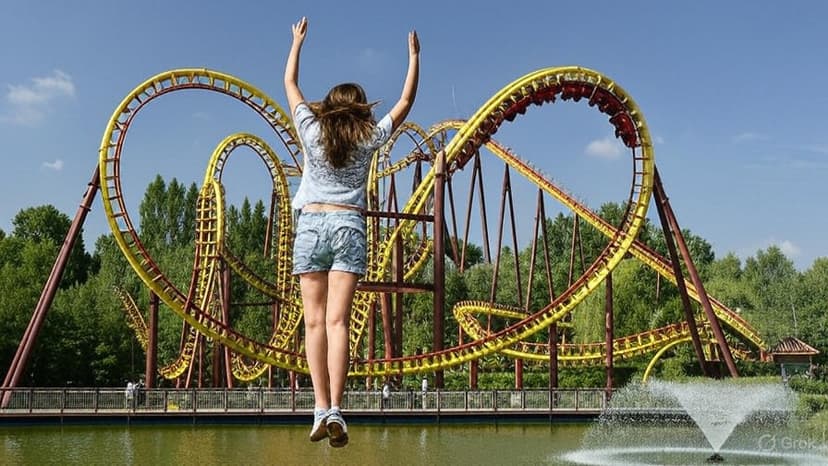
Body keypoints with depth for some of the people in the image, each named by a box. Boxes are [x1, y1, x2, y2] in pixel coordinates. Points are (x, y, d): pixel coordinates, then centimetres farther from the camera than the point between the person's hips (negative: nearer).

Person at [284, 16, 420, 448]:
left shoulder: (312, 130, 6)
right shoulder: (368, 138, 6)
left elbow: (290, 83, 20)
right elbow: (406, 100, 17)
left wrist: (298, 41, 32)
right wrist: (414, 55, 26)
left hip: (312, 224, 0)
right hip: (349, 227, 0)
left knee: (315, 321, -3)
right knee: (337, 320, -8)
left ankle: (321, 409, -11)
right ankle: (335, 410, -18)